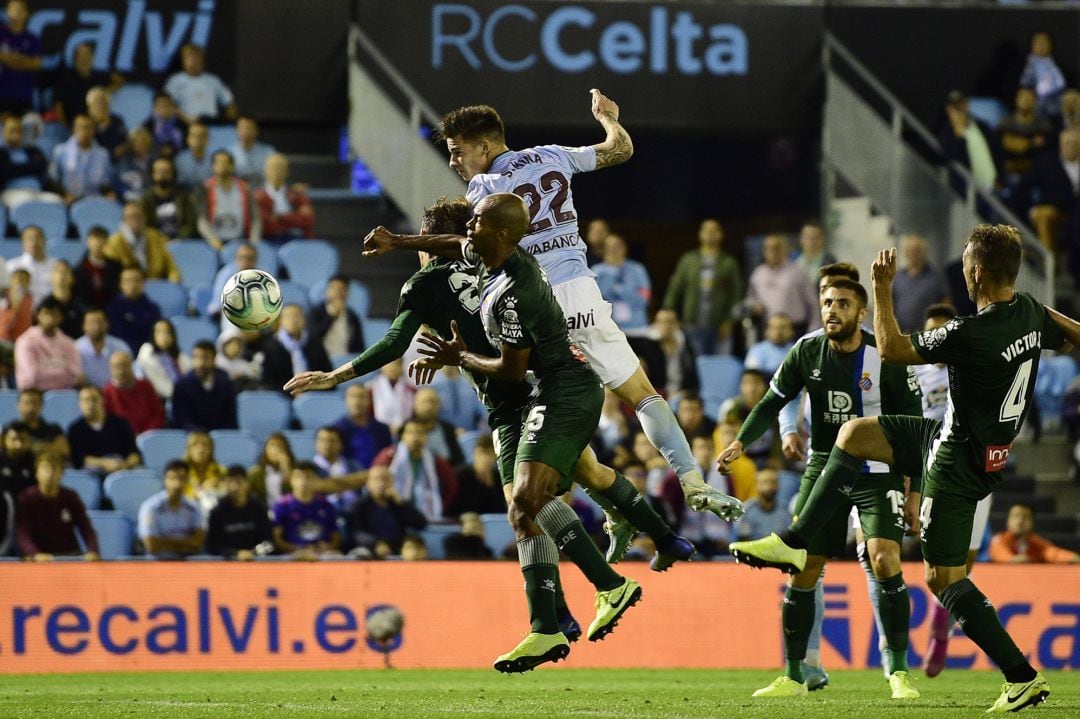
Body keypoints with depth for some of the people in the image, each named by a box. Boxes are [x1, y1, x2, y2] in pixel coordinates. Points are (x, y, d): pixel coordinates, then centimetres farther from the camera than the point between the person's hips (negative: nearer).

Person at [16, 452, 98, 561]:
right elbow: (23, 533, -13)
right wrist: (35, 554, -32)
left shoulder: (70, 497, 6)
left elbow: (86, 528, 4)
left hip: (70, 555, 3)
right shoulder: (26, 498, -4)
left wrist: (92, 551, -17)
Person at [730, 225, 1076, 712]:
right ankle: (794, 543, 22)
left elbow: (891, 349, -18)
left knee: (943, 578, -1)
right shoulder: (1031, 314, -6)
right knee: (854, 434, 18)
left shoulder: (972, 334, -30)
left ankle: (1023, 677, 0)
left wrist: (882, 289, -9)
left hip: (958, 461, -9)